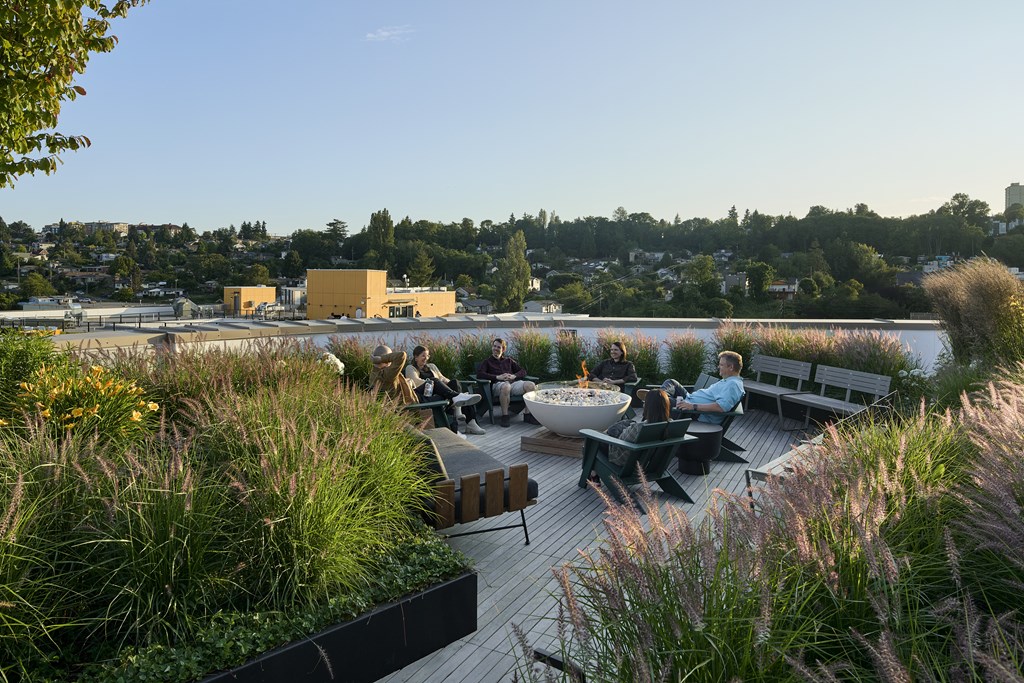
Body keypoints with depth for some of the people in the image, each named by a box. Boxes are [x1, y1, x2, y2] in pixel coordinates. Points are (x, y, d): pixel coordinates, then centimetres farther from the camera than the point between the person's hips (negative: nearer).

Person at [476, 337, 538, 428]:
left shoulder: (508, 360, 30)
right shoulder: (487, 362, 21)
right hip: (498, 384, -3)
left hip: (513, 383, 4)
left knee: (531, 385, -27)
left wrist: (514, 376, 0)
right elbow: (479, 374, 1)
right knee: (506, 386, -42)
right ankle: (504, 416, -31)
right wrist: (497, 377, -9)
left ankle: (527, 415, -19)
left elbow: (523, 372, 23)